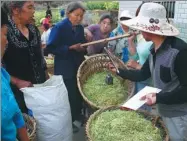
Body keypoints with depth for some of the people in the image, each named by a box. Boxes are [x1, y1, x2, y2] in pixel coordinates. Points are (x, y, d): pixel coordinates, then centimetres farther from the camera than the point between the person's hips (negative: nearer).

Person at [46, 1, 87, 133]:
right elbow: (51, 48, -18)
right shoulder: (59, 27, -13)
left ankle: (77, 115, 35)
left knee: (79, 93, 13)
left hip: (79, 66, 6)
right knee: (70, 96, 1)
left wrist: (83, 48, -9)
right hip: (65, 68, -6)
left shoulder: (80, 28, 6)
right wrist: (70, 48, -23)